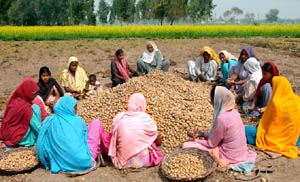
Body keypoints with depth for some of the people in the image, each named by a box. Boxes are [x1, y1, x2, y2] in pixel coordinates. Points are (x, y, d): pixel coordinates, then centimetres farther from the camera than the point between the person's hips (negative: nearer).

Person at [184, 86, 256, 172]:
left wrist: (195, 140, 1)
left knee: (186, 146, -9)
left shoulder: (222, 118, -27)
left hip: (228, 157, -8)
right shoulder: (233, 112, -2)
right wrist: (201, 134, 8)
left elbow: (211, 144, -15)